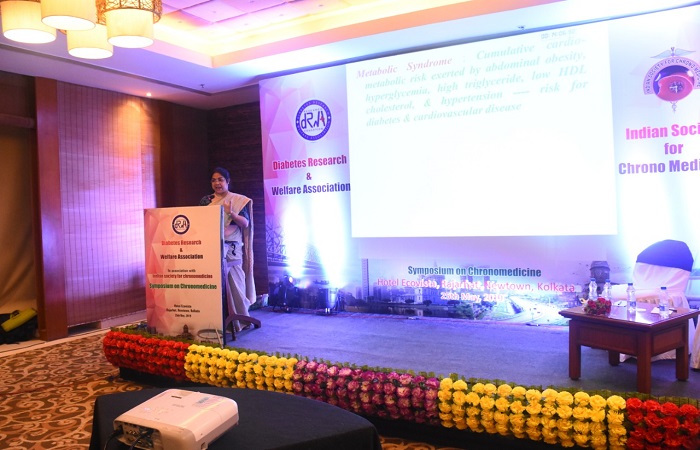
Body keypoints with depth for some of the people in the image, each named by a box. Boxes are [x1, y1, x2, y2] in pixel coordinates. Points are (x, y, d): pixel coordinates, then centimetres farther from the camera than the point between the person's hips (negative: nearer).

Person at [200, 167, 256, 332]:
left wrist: (231, 214, -19)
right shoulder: (206, 200, 15)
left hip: (231, 248, -3)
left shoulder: (238, 200, 4)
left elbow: (246, 223, -4)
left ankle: (241, 319, 5)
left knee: (234, 283, -5)